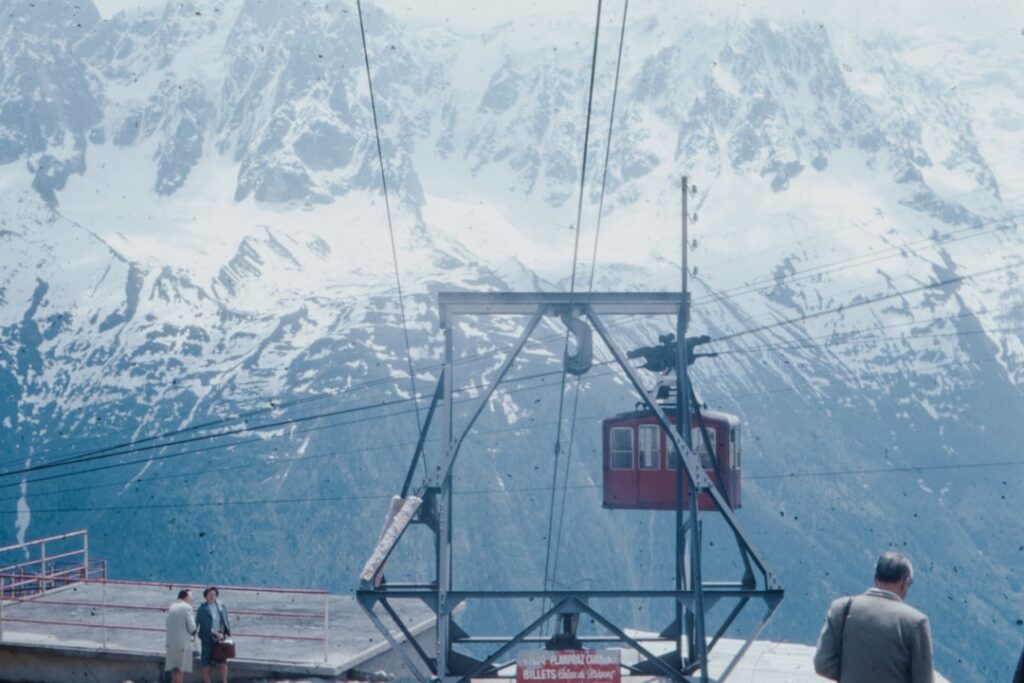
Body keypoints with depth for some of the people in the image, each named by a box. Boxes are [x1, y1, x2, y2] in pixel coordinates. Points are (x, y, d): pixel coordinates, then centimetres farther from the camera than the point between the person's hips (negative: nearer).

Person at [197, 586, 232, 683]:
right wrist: (216, 634, -18)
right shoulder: (202, 609, -6)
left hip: (220, 639, 2)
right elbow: (204, 624, -13)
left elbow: (226, 621, 9)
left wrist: (227, 633, -4)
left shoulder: (221, 607, 4)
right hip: (207, 640, -2)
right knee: (206, 665, 2)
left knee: (223, 663, -4)